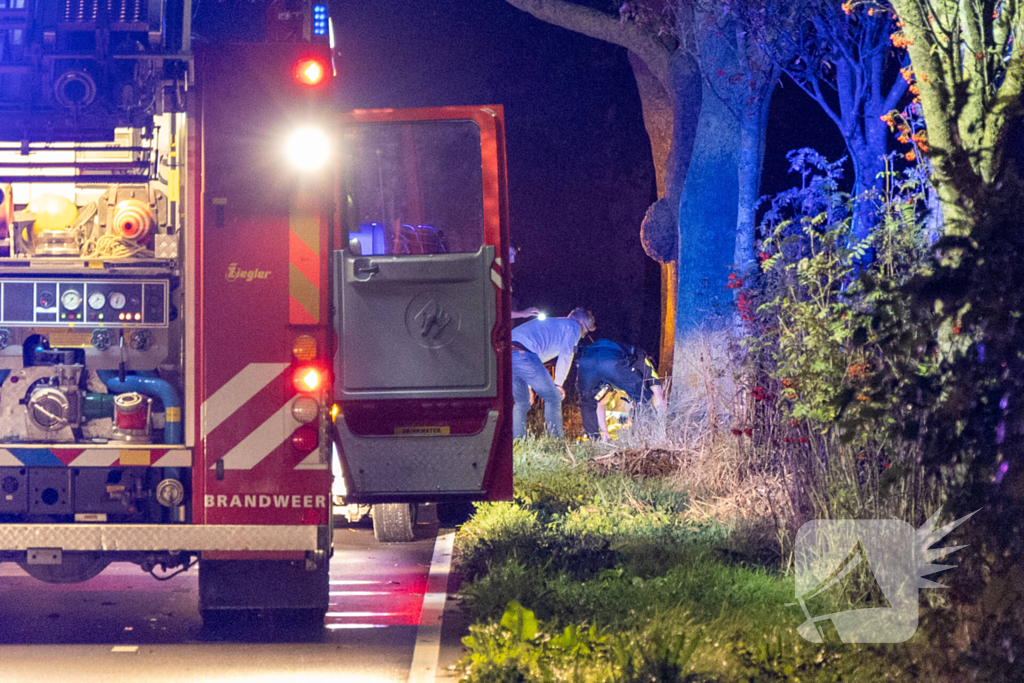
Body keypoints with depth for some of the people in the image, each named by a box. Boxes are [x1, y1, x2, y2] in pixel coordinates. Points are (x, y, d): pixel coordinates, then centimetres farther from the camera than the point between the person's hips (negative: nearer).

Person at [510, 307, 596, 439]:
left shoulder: (550, 323, 40)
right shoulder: (573, 326, 16)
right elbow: (565, 355, 4)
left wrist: (528, 387, 39)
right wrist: (558, 384, 11)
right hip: (522, 354, -8)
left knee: (521, 402, 18)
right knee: (553, 398, 2)